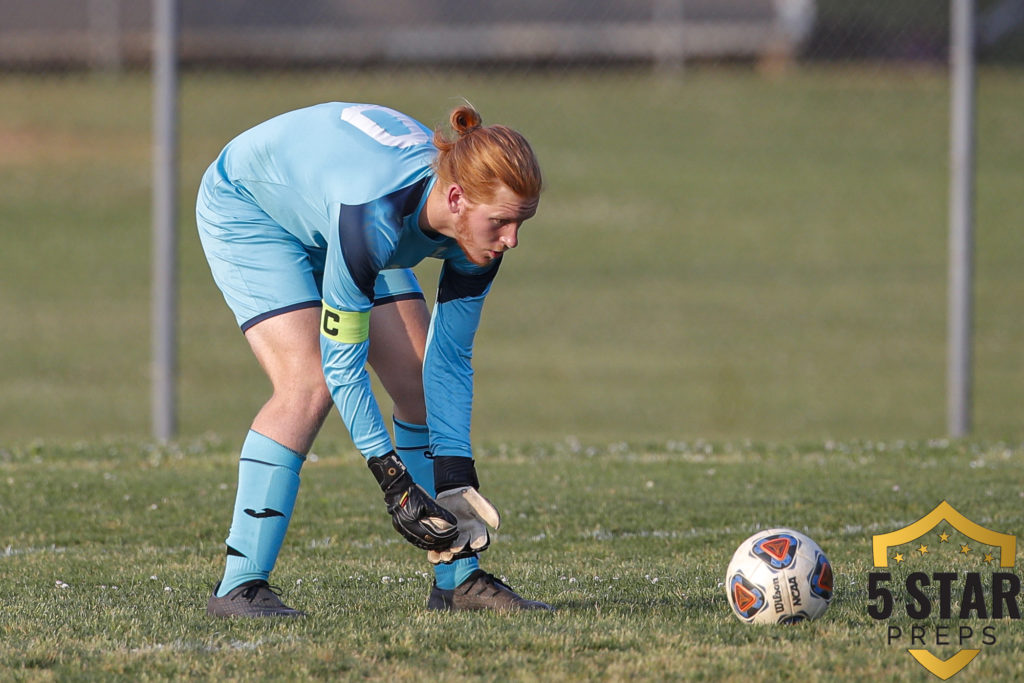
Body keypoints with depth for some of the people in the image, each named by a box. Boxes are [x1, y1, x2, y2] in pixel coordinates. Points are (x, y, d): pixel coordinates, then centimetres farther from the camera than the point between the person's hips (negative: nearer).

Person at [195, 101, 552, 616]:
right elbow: (342, 363, -35)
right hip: (247, 207, -7)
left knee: (420, 379, -3)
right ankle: (238, 584, -20)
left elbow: (450, 360, -12)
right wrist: (394, 482, -34)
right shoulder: (375, 215, -44)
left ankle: (457, 580, 5)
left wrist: (455, 478, -19)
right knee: (309, 384, -23)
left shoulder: (478, 230, -23)